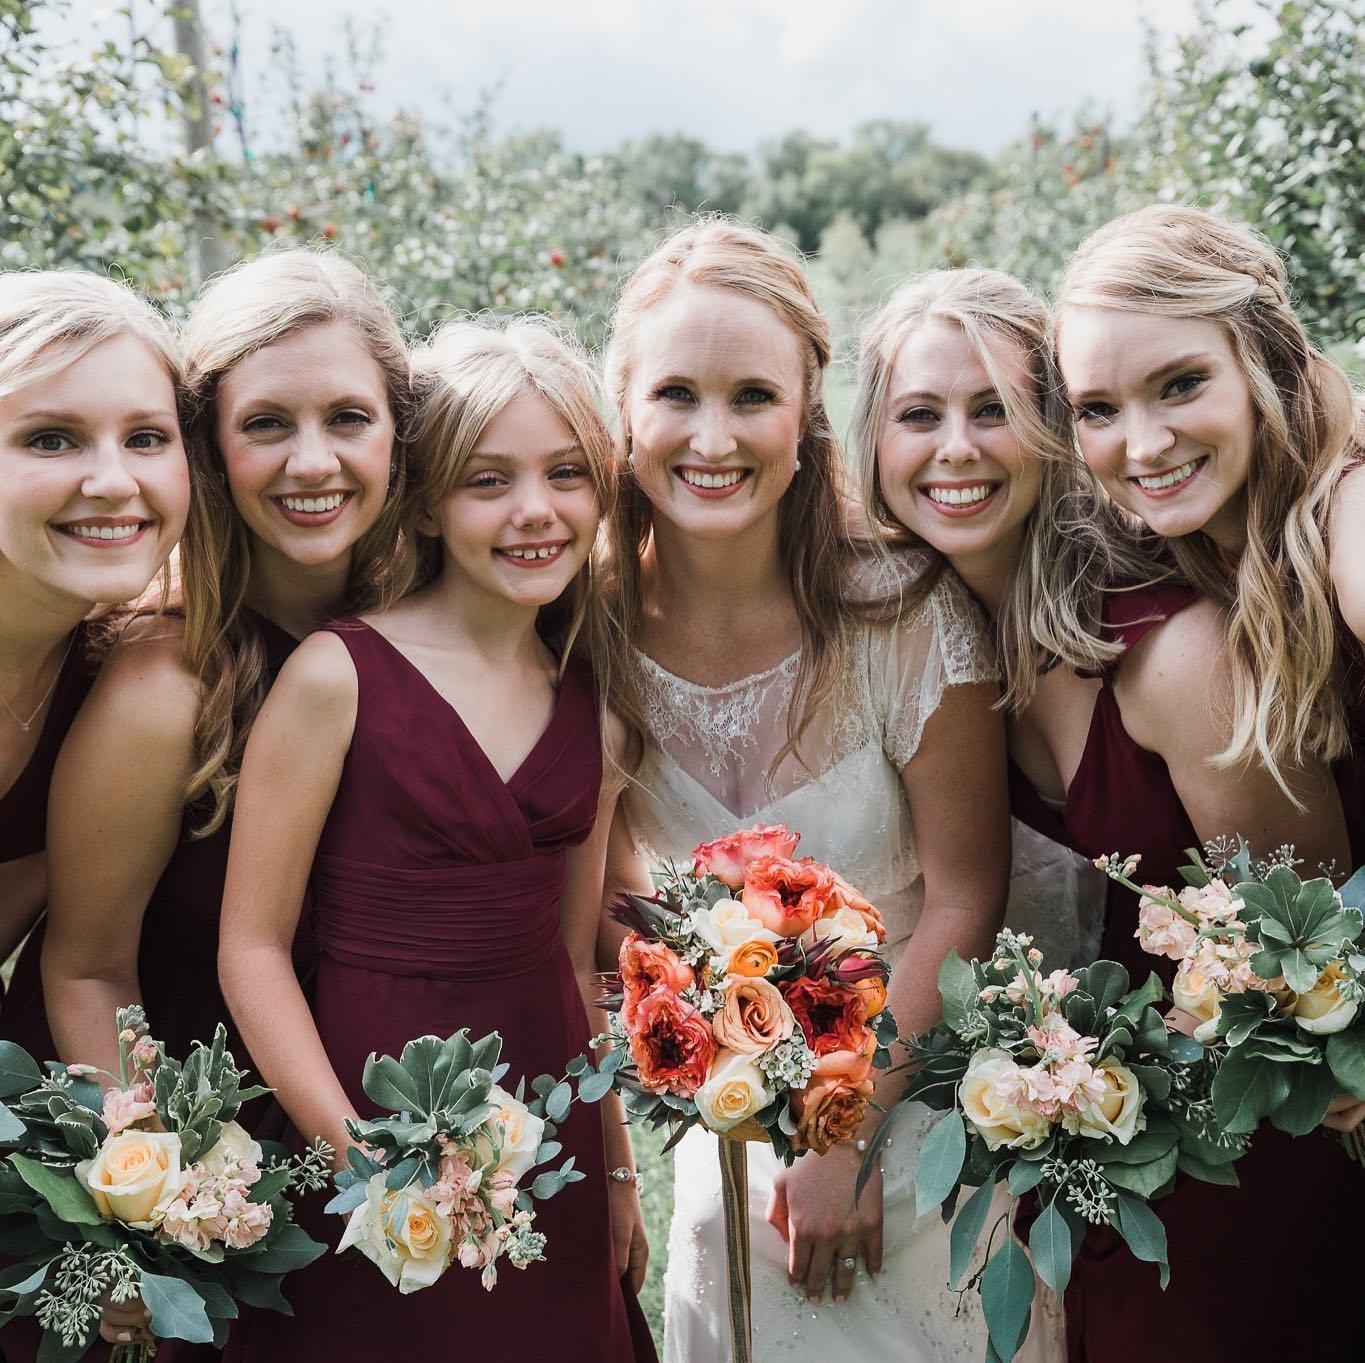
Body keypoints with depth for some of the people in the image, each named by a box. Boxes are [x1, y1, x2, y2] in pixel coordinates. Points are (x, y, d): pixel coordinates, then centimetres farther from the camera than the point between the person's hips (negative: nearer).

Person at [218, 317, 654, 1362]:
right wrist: (361, 1156, -16)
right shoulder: (338, 676, -11)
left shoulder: (589, 693, 5)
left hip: (547, 1116, 5)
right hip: (370, 1091, -4)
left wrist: (616, 1169, 14)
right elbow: (252, 947, -10)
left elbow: (573, 951, 12)